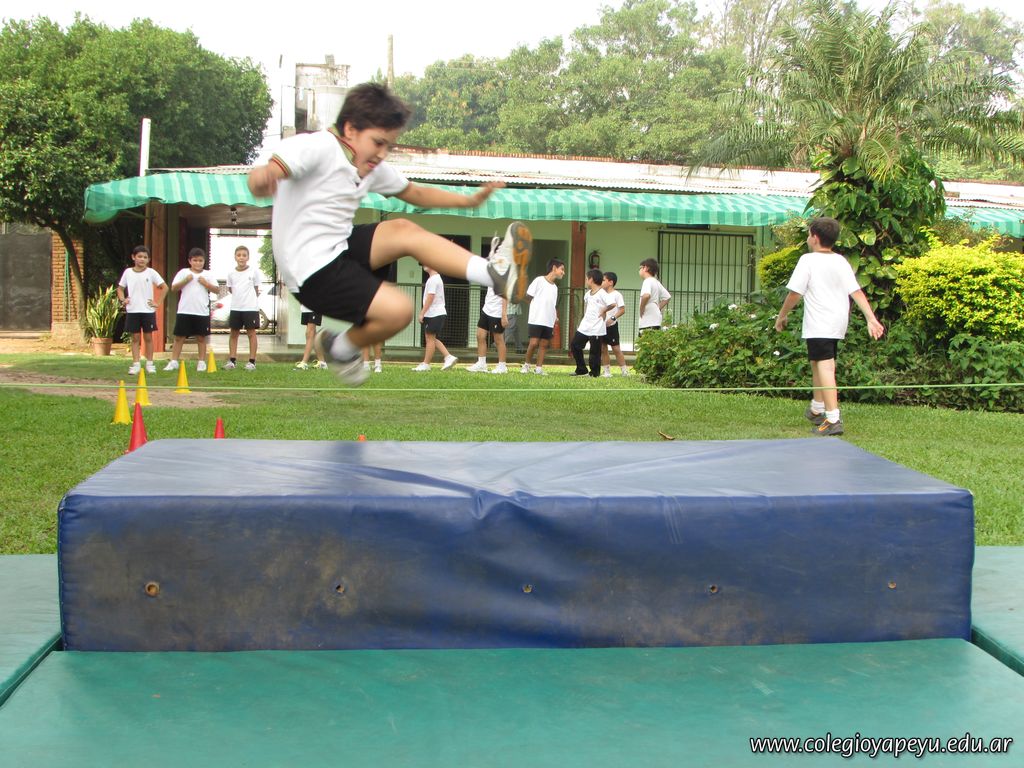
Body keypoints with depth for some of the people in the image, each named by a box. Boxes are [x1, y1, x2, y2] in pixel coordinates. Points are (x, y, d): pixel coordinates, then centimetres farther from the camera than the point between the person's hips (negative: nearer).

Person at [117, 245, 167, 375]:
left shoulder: (151, 272, -2)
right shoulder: (128, 272, 4)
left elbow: (164, 287, 0)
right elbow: (120, 288, 15)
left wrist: (158, 302, -5)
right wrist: (122, 300, -2)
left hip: (148, 310, -1)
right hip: (132, 310, 1)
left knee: (148, 337, 4)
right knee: (135, 337, 3)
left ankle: (149, 364, 11)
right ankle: (136, 364, 6)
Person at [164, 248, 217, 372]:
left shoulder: (207, 274, 7)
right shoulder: (183, 272, 4)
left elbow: (216, 290, 4)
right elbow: (173, 288, 0)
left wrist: (206, 283, -10)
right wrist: (185, 280, -12)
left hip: (202, 311, 0)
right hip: (184, 311, 0)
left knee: (201, 338, 7)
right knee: (179, 337, 2)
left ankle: (202, 362, 14)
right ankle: (173, 361, 6)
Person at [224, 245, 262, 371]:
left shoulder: (254, 271, -4)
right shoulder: (231, 273, 3)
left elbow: (256, 289, 4)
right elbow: (230, 289, 14)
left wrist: (249, 297, 4)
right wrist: (240, 296, 7)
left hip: (251, 308, -3)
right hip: (235, 308, 3)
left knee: (251, 333, 0)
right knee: (234, 333, 6)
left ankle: (252, 361, 3)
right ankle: (231, 360, 11)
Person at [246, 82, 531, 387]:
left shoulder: (373, 167, 11)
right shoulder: (316, 147, -16)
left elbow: (414, 193, 26)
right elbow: (274, 167, -35)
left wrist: (468, 200, 21)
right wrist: (262, 177, -59)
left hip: (341, 248, 8)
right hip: (311, 272, -8)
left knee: (405, 231, -11)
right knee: (398, 309, -21)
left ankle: (494, 273, -9)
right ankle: (340, 348, 4)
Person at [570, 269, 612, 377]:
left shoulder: (602, 294, -14)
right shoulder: (588, 294, 12)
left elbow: (612, 304, -27)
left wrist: (603, 311, -13)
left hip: (596, 329, -9)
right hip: (584, 326, 9)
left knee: (595, 352, -1)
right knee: (574, 345, 9)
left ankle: (594, 372, 11)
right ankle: (581, 369, 18)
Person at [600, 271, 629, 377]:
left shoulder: (616, 295, -7)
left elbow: (622, 310, -10)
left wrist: (612, 318, -20)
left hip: (611, 326, -6)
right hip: (601, 326, 6)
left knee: (616, 348, -4)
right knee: (603, 349, 6)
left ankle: (625, 371, 3)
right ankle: (606, 371, 13)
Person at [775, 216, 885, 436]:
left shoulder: (808, 260, -8)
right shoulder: (841, 262, 10)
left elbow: (795, 294, -11)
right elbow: (857, 292, 2)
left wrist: (782, 316, 3)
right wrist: (871, 319, -3)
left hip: (819, 324, -8)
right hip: (839, 323, 8)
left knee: (825, 367, -12)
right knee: (818, 363, 23)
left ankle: (833, 419, -22)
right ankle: (816, 410, 40)